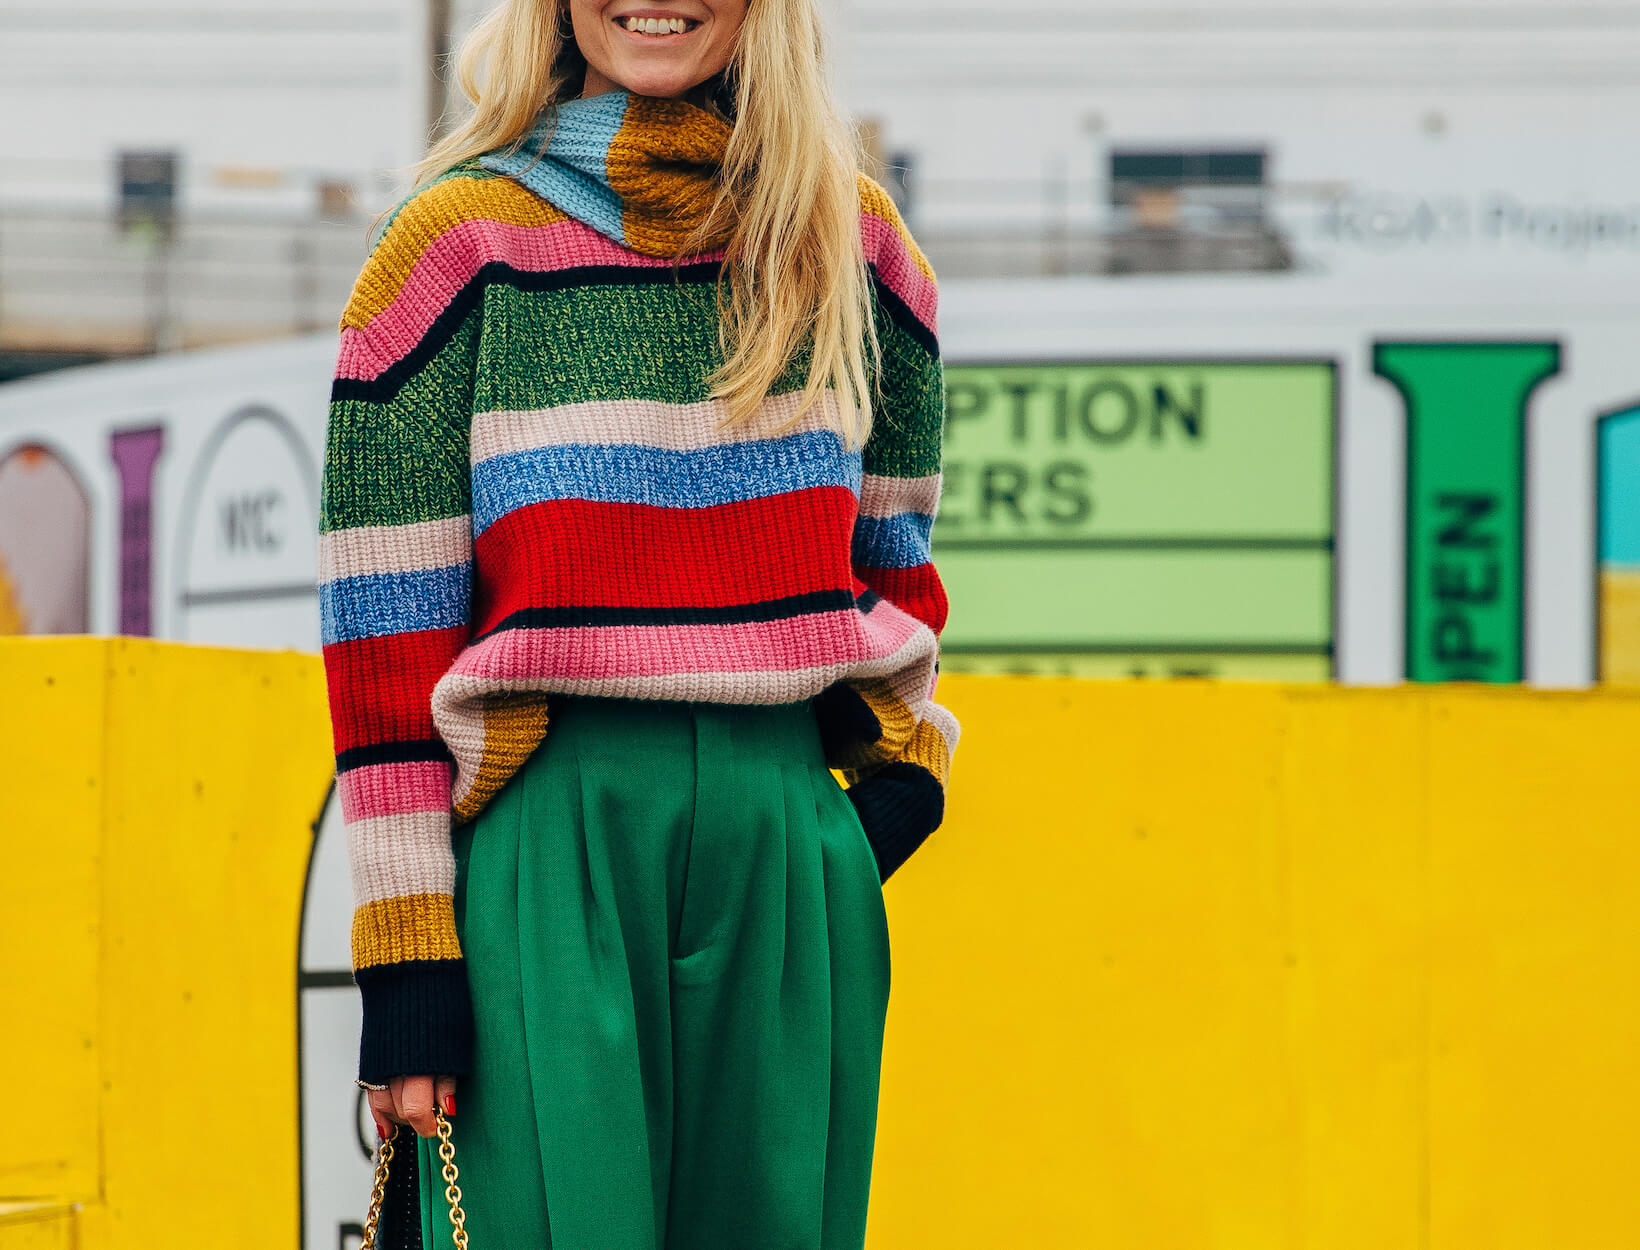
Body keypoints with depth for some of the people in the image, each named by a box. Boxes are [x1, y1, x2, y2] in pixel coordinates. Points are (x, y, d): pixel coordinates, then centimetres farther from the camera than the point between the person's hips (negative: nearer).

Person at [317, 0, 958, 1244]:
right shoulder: (461, 242, 1)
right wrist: (404, 951, -8)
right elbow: (385, 624, -2)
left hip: (794, 851, 4)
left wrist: (900, 758, 6)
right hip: (551, 830, -3)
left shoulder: (851, 238, 12)